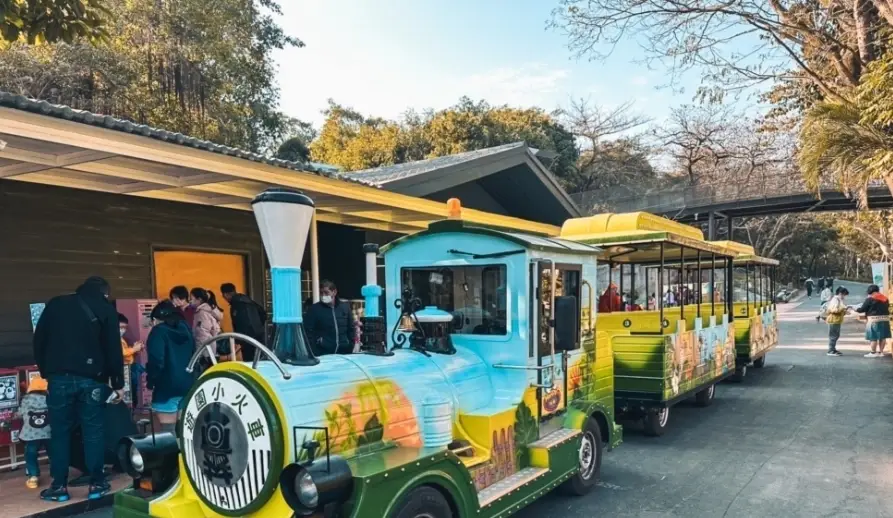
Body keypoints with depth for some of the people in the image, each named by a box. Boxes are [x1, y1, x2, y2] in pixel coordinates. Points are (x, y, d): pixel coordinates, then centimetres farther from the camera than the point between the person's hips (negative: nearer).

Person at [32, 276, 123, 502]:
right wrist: (118, 383, 6)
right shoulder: (106, 309, 3)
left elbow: (39, 340, 12)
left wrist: (45, 371, 19)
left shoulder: (55, 304, 10)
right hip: (92, 379, -2)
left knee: (60, 432, 10)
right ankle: (97, 483, 9)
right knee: (93, 431, 6)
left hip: (59, 377, 2)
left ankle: (59, 487, 13)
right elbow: (113, 349, 1)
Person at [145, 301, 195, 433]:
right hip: (188, 384, 7)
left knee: (168, 430, -4)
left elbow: (156, 360, -16)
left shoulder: (159, 331, -7)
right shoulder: (185, 329, 14)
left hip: (167, 386, -7)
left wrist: (150, 381, -4)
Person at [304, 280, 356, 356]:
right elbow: (308, 332, -5)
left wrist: (350, 348, 6)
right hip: (323, 354, -3)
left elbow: (351, 329, 13)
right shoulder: (314, 309, -2)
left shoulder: (345, 307, 7)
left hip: (344, 352, 3)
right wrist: (314, 353, -12)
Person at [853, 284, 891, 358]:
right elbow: (887, 308, 20)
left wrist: (857, 309, 11)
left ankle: (873, 352, 1)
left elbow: (862, 309, -7)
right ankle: (880, 352, 15)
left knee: (873, 337, -2)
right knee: (882, 336, 10)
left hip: (874, 320, -7)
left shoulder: (870, 299, -10)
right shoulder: (885, 298, 11)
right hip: (885, 319, 7)